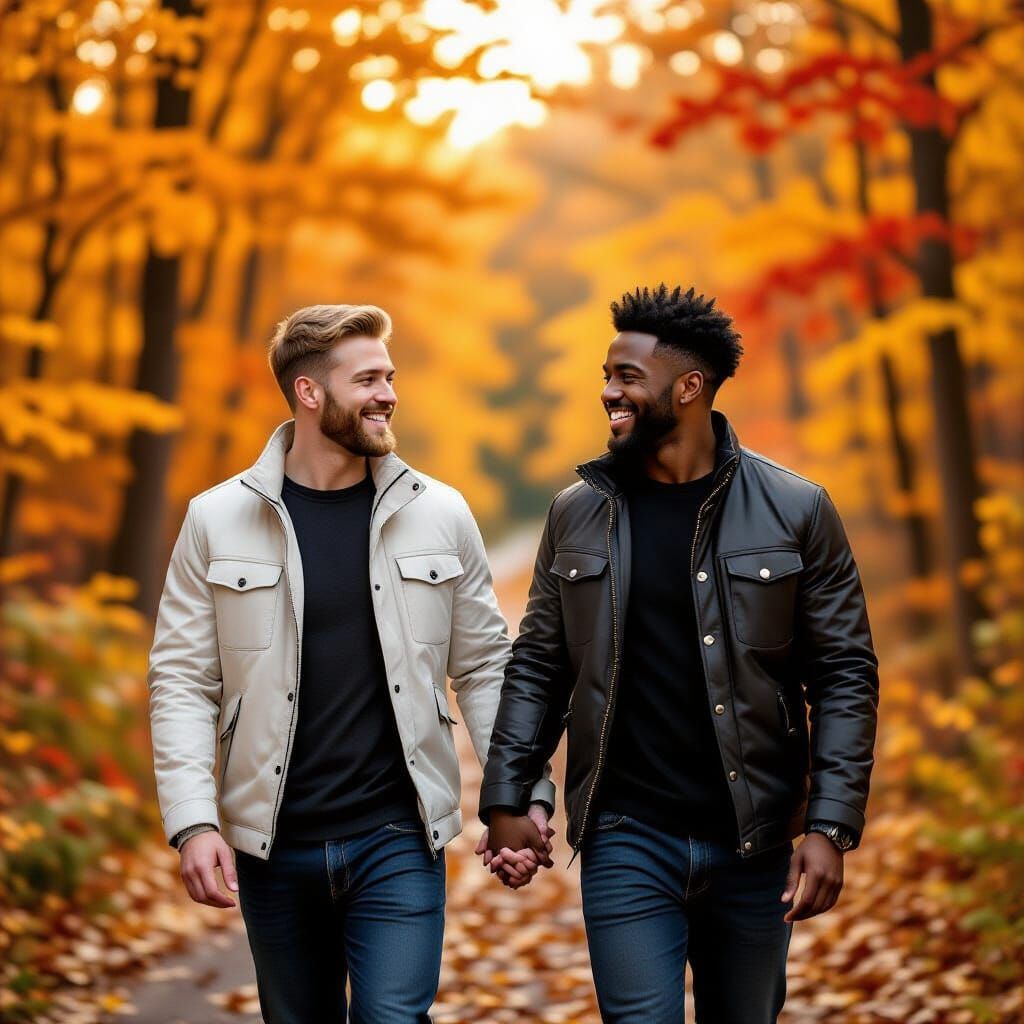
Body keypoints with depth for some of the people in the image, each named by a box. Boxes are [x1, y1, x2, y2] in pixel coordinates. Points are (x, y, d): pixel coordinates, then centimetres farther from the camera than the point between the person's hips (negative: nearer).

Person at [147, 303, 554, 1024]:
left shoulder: (439, 514, 2)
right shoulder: (218, 520, -1)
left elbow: (484, 666, 7)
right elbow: (182, 680, -1)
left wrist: (522, 794, 0)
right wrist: (194, 823, -11)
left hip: (399, 837, 0)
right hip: (273, 847, 1)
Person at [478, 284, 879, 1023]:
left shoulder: (795, 511, -3)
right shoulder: (578, 513, 3)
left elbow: (845, 675, -3)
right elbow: (538, 667, 8)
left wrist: (831, 825, -10)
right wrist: (505, 800, 0)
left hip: (754, 842, 0)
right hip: (626, 841, 0)